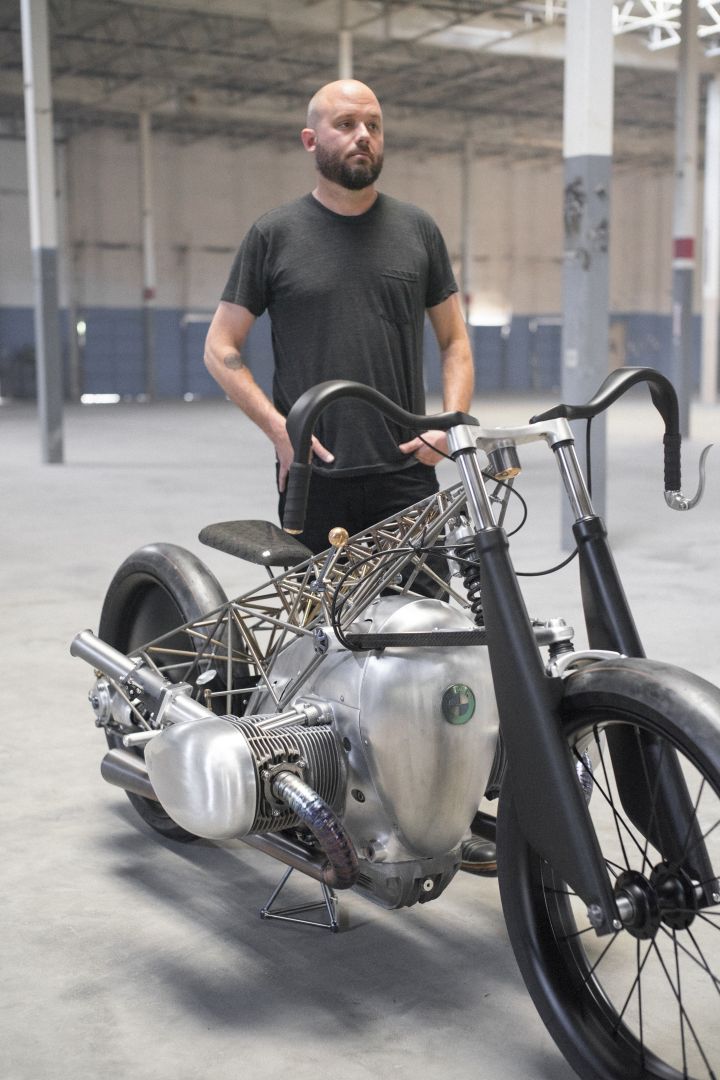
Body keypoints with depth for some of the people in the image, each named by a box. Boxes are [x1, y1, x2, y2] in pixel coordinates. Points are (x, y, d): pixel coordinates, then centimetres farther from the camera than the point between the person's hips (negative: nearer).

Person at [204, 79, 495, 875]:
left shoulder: (416, 230, 12)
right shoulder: (275, 235, 6)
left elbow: (454, 340, 17)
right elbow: (220, 349, 7)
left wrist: (451, 420, -1)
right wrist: (281, 429, -6)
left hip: (407, 473, 2)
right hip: (316, 478, -1)